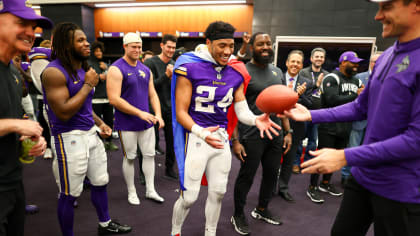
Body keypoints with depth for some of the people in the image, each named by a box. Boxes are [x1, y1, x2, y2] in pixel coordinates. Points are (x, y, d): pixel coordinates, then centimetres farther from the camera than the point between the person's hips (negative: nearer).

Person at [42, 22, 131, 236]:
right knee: (70, 194, 5)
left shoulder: (83, 69, 10)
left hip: (90, 133, 9)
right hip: (69, 138, -9)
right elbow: (64, 113, -24)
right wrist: (88, 85, -18)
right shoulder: (55, 72, -17)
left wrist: (100, 123, 9)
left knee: (100, 182, 19)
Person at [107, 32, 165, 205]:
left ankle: (150, 190, 25)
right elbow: (114, 100, -19)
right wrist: (140, 113, -21)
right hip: (127, 124, -6)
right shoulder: (116, 69, -11)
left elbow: (152, 95, 13)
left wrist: (158, 114, -3)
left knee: (149, 155, 10)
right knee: (130, 158, 7)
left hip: (147, 122, 6)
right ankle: (131, 192, 26)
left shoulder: (145, 69, 10)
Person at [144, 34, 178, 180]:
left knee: (172, 141, 10)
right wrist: (166, 75, -21)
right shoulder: (151, 63, -8)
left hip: (170, 109, 5)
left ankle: (169, 169, 26)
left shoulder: (174, 65, 10)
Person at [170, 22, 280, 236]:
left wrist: (255, 119, -19)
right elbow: (181, 112, -12)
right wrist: (202, 133, -29)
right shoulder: (190, 68, -12)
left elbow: (241, 110, 4)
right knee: (189, 197, 4)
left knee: (218, 193, 17)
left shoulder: (236, 73, 4)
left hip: (221, 137, 5)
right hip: (196, 138, -5)